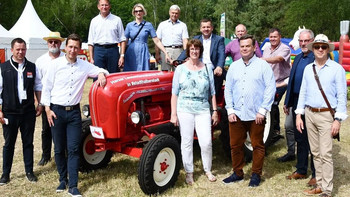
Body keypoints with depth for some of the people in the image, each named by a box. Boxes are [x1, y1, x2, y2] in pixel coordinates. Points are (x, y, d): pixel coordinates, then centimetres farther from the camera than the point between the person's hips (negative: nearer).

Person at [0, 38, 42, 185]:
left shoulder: (32, 67, 6)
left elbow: (38, 87, 14)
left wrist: (40, 104, 10)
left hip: (28, 112, 2)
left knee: (28, 142, 11)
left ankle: (29, 171, 23)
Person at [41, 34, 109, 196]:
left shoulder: (84, 66, 4)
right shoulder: (56, 64, 0)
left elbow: (101, 70, 16)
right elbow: (46, 87, 3)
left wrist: (101, 74, -9)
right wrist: (47, 109, -4)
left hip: (74, 111, 1)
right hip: (56, 111, 0)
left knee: (73, 149, -3)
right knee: (59, 149, 8)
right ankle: (63, 180, 24)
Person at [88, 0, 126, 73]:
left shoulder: (117, 20, 7)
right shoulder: (94, 21, 11)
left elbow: (122, 39, 4)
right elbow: (90, 42, 10)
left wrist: (122, 56, -6)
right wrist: (91, 58, 2)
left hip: (113, 50, -1)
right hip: (98, 51, 1)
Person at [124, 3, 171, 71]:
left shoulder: (148, 25, 5)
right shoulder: (129, 25, 8)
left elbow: (157, 41, 3)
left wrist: (166, 53, -4)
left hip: (143, 53, -1)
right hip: (131, 54, 1)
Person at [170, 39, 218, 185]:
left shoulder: (207, 69, 9)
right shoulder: (180, 69, 4)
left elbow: (212, 92, 12)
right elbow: (174, 93, 2)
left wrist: (215, 111, 6)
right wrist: (173, 114, -4)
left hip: (203, 110, 1)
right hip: (184, 110, -1)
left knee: (206, 142, -4)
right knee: (186, 142, 5)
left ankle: (208, 170, 18)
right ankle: (189, 172, 19)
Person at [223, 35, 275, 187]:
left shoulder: (263, 65, 0)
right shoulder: (234, 66, 11)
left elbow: (271, 88, -5)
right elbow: (228, 89, 11)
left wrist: (262, 111, -10)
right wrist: (230, 110, 2)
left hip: (256, 115, -3)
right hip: (236, 115, 4)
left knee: (257, 146, 6)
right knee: (235, 145, 9)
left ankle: (256, 175, 20)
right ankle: (237, 173, 25)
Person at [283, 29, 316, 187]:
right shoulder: (298, 58, 14)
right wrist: (287, 102, 15)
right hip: (297, 104, 7)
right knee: (300, 139, 15)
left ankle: (316, 174, 17)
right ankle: (301, 170, 28)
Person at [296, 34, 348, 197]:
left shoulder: (336, 69, -3)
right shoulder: (308, 69, 11)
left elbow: (342, 95, -5)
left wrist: (338, 120, -11)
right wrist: (299, 115, 7)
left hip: (326, 115, -5)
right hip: (309, 114, 5)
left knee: (325, 154, -6)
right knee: (315, 152, 11)